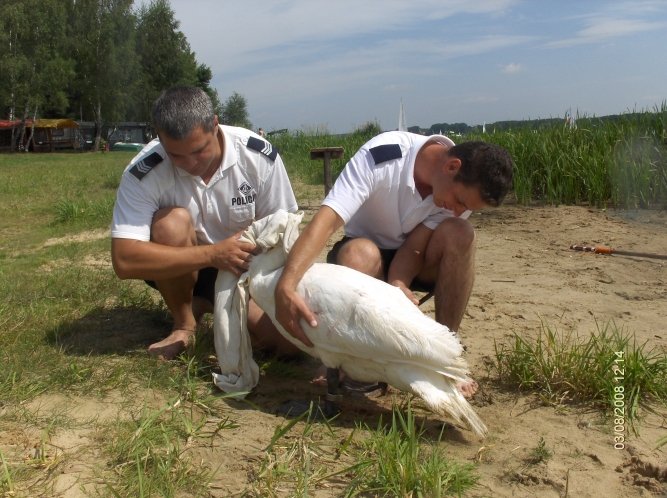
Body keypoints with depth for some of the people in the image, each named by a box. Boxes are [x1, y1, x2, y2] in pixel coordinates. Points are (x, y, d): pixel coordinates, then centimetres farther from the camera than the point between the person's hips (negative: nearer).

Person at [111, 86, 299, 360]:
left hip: (243, 266, 1)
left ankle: (209, 303, 11)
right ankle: (184, 323, -8)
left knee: (289, 337, -19)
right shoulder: (143, 173, -26)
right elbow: (124, 260, -33)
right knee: (172, 222, -34)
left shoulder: (260, 156, -21)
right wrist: (213, 254, -40)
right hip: (178, 269, -1)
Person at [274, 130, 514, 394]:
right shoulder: (381, 156, -31)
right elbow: (325, 221, -41)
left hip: (413, 258, 3)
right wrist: (285, 287, -54)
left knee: (459, 233, -28)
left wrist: (397, 286, -40)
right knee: (360, 254, -38)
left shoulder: (464, 185, -18)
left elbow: (414, 247, -19)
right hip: (362, 254, -3)